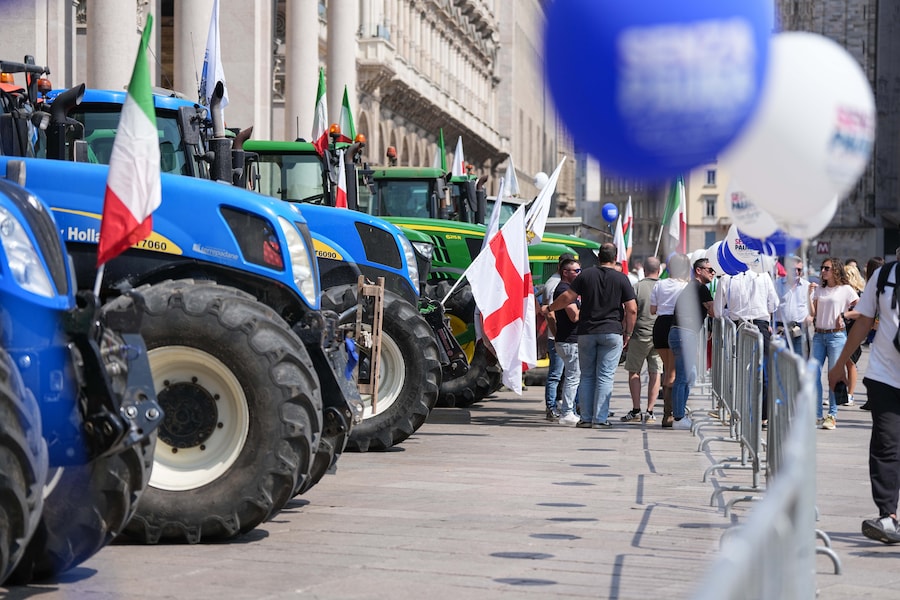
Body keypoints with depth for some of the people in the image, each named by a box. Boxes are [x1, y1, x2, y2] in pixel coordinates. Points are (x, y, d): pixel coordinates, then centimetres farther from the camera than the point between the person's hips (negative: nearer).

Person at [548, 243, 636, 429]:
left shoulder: (586, 275, 2)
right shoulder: (621, 279, -1)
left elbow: (567, 297, 0)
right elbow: (632, 309, -3)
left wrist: (549, 308, 15)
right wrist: (628, 333, 6)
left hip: (586, 332, 2)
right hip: (612, 332, -2)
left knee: (587, 376, 9)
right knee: (605, 376, 0)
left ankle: (586, 418, 8)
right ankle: (600, 418, -3)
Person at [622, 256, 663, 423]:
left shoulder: (637, 287, -6)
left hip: (640, 335, -2)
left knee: (634, 372, 8)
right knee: (655, 373, 5)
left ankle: (636, 411, 4)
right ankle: (650, 412, 3)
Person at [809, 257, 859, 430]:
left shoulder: (845, 289, -1)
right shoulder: (819, 289, 12)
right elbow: (812, 313, 7)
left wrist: (844, 315, -7)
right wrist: (809, 294, -2)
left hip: (837, 335, -5)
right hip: (819, 335, 5)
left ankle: (832, 416, 2)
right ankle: (816, 414, 6)